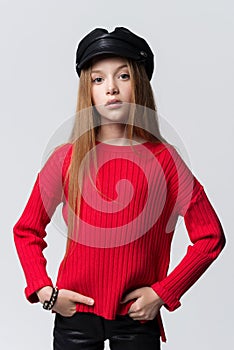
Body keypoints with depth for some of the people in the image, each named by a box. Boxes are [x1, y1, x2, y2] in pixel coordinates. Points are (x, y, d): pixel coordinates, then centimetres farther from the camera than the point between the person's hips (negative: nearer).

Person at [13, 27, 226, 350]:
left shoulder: (164, 158, -6)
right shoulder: (67, 158, -3)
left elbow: (210, 236, -3)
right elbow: (26, 231, 6)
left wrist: (163, 292, -7)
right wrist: (45, 291, -5)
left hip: (138, 316, 0)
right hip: (75, 313, 1)